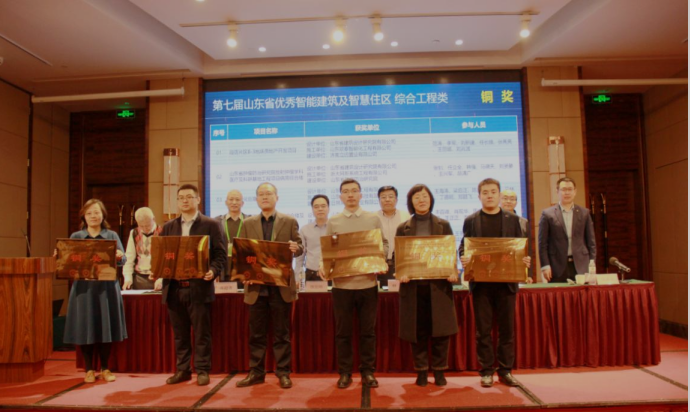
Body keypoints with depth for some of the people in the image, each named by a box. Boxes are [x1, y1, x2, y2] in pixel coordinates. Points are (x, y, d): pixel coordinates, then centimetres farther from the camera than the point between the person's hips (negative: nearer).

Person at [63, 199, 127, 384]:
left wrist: (119, 257, -24)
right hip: (84, 287, 0)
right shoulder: (76, 237, 9)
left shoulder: (112, 235, 8)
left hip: (106, 288, 0)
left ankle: (105, 369, 16)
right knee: (85, 329, 3)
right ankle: (89, 369, 16)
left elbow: (123, 259, -2)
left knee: (105, 327, 4)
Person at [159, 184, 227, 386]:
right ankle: (183, 370, 24)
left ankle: (202, 370, 14)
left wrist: (213, 270, -20)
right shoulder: (168, 227, 14)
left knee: (201, 333, 3)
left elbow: (221, 254, -4)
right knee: (179, 334, 12)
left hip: (199, 287, -4)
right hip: (174, 288, 4)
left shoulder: (211, 224, 0)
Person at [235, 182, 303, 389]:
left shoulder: (290, 221, 5)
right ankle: (256, 372, 20)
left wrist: (296, 248, -21)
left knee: (281, 332, 5)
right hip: (256, 285, 2)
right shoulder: (248, 223, 10)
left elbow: (299, 247, 3)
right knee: (256, 333, 9)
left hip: (282, 285, -2)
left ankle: (283, 372, 15)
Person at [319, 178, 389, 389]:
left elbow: (384, 245, 7)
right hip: (341, 283, 0)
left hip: (368, 282, 0)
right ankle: (344, 372, 20)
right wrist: (323, 264, -13)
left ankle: (367, 371, 21)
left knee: (368, 330, 8)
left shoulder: (373, 219, 6)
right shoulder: (333, 222, 6)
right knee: (343, 331, 7)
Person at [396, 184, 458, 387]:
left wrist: (453, 273, -10)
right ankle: (421, 371, 18)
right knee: (417, 332, 5)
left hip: (439, 285, 0)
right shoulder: (403, 228, 8)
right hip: (413, 286, 0)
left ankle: (439, 371, 18)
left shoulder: (443, 225, 9)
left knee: (441, 330, 3)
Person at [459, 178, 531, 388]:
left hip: (506, 281, 1)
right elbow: (463, 247, 4)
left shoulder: (512, 219, 8)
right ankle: (486, 371, 14)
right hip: (481, 282, -1)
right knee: (483, 329, 4)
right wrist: (464, 258, -17)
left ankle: (506, 370, 18)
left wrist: (525, 260, -13)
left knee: (507, 328, 7)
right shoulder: (471, 220, 6)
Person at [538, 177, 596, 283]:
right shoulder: (547, 214, 2)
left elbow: (591, 241, 13)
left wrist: (592, 263, 4)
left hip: (581, 266, 2)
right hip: (557, 267, -2)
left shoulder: (584, 213, 11)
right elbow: (543, 243, 1)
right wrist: (545, 266, -6)